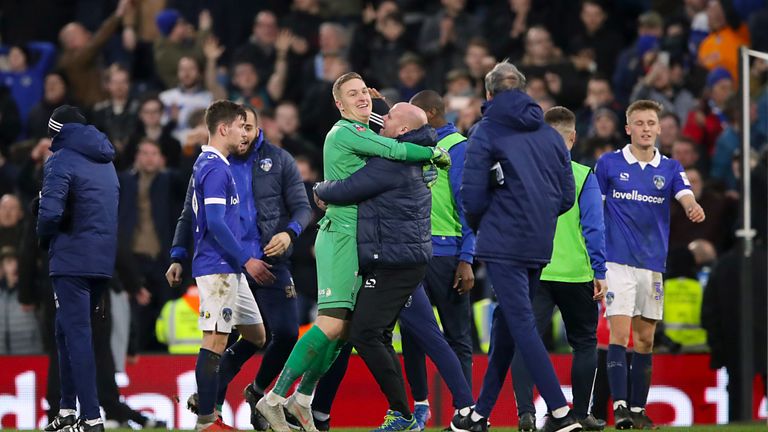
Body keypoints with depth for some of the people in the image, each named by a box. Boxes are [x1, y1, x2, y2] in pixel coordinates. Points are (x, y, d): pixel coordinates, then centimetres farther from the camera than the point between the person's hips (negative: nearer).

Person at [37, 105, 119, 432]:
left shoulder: (62, 161, -9)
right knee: (67, 330, 19)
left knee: (76, 335, -6)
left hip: (72, 261, -7)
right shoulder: (105, 162, 16)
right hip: (104, 263, 7)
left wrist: (45, 239, -1)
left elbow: (50, 212, -20)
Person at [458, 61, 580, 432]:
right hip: (539, 245, 6)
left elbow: (472, 193, -7)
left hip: (503, 241, -6)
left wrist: (479, 223, 12)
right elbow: (566, 195, 11)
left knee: (520, 324, -9)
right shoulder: (549, 134, 13)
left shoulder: (488, 130, -3)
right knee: (506, 322, 14)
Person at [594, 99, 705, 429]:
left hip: (653, 265, 3)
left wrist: (694, 208, -35)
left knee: (645, 340, 8)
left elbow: (686, 197, -11)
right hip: (617, 262, -3)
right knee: (619, 333, -13)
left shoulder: (670, 168, 6)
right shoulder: (609, 164, 0)